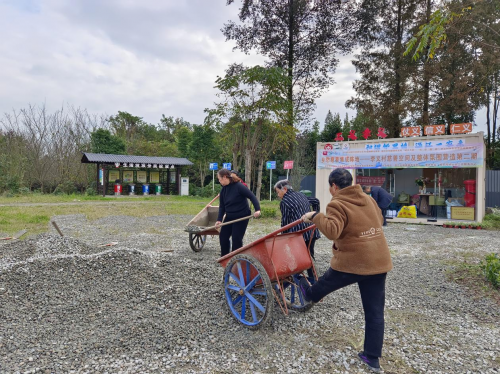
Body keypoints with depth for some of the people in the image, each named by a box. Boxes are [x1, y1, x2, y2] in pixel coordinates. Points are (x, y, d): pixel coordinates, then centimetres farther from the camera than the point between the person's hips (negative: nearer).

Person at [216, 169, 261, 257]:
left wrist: (257, 209, -29)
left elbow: (252, 196, -19)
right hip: (229, 217, 7)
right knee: (223, 236, 8)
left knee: (236, 239, -6)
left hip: (242, 217, -7)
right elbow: (222, 206, 4)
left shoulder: (239, 186, -18)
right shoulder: (223, 190, 3)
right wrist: (219, 220, -6)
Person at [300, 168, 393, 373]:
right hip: (378, 261, 7)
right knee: (375, 311, 12)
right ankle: (372, 358, 21)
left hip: (351, 262, -6)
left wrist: (315, 216, -17)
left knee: (326, 282, 27)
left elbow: (332, 231, -28)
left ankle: (311, 294, 57)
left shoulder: (337, 204, -14)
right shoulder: (368, 199, 9)